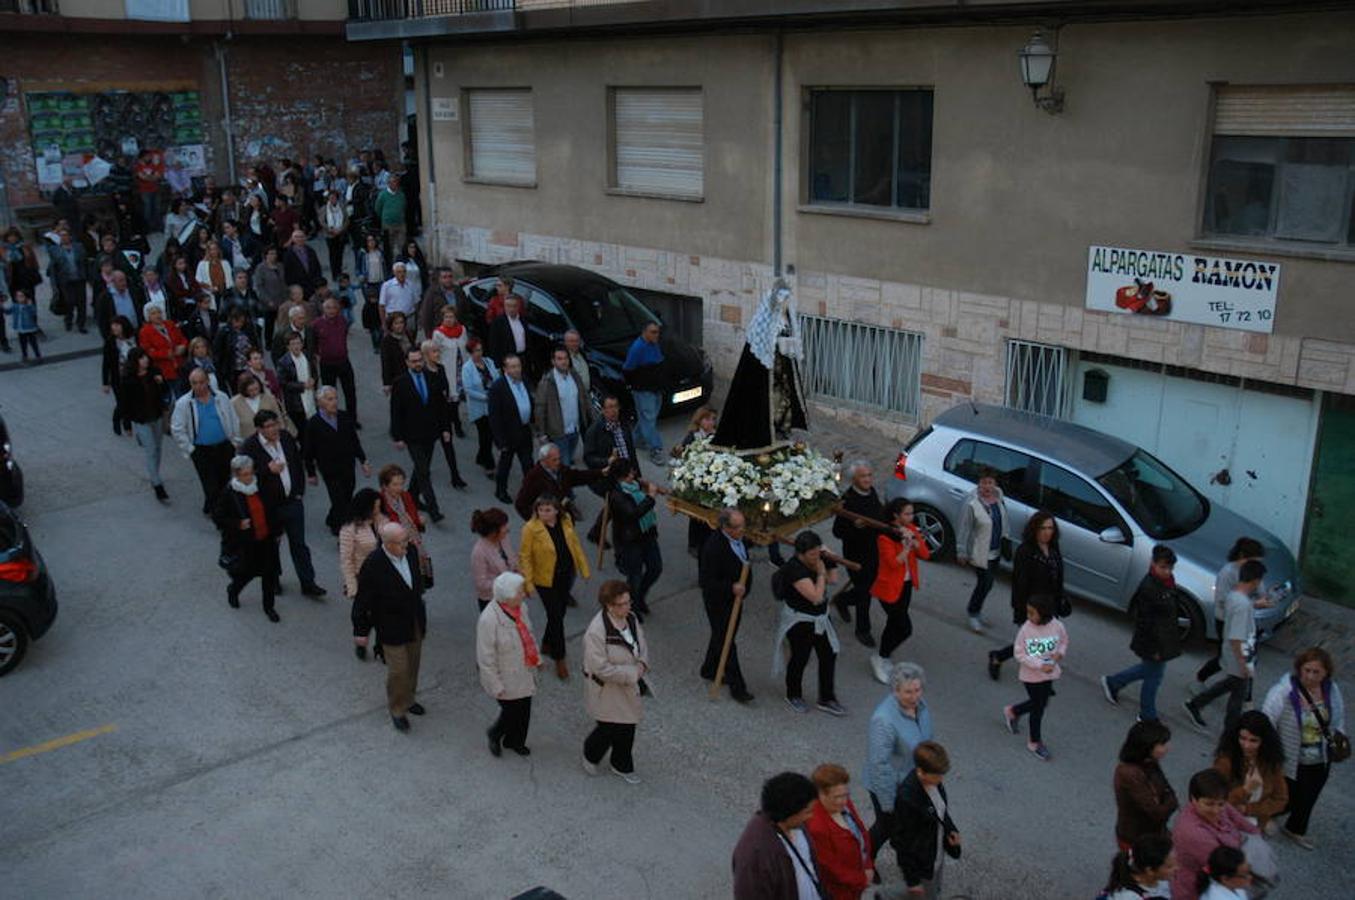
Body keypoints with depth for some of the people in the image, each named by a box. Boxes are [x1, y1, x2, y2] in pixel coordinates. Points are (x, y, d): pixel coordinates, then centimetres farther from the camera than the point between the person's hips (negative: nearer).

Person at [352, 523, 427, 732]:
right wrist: (361, 630, -7)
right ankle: (397, 710, 23)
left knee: (412, 665, 21)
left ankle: (407, 698, 43)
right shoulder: (373, 566, -26)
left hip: (415, 622, 6)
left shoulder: (410, 552, -7)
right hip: (392, 627, -6)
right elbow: (363, 600, -15)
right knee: (398, 670, 2)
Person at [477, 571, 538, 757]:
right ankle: (495, 735, 40)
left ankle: (515, 741, 46)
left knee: (524, 711, 19)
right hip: (506, 680, -7)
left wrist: (536, 657, 11)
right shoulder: (488, 619, -30)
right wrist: (496, 686, -18)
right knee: (512, 712, 7)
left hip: (524, 673, 7)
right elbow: (485, 659, -23)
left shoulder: (521, 608, -9)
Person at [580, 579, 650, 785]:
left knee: (627, 728, 19)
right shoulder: (596, 632, -31)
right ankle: (591, 755, 42)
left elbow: (642, 643, 9)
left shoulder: (631, 618, -6)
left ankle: (622, 767, 41)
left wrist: (642, 664, -11)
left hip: (629, 687, 7)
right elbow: (601, 668, -29)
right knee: (609, 730, 10)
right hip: (607, 690, -7)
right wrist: (632, 673, -24)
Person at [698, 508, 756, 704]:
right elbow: (705, 581, -28)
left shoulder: (738, 538, -4)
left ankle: (709, 670, 43)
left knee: (721, 636, 23)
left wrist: (743, 586, 8)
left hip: (734, 597, 9)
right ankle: (737, 687, 9)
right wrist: (731, 587, -33)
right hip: (718, 601, -8)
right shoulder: (713, 547, -30)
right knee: (726, 642, 1)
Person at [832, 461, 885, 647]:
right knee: (864, 592, 5)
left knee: (869, 588, 20)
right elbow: (837, 531, -24)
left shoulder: (871, 492, 0)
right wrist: (855, 526, -38)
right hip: (857, 554, -7)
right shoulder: (848, 499, -25)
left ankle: (842, 599, 48)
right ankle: (863, 630, 26)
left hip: (874, 551, 7)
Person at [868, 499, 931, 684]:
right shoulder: (885, 536, -20)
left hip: (907, 584, 7)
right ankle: (880, 658, 13)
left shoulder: (911, 529, 1)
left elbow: (925, 554, -4)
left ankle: (883, 659, 34)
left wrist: (913, 540, -19)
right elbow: (894, 563, -26)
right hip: (890, 587, -7)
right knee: (905, 628, -6)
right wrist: (907, 545, -29)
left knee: (894, 624, 17)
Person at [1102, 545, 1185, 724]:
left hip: (1164, 640, 9)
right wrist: (1153, 649, -20)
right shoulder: (1147, 588, -26)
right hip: (1153, 643, -9)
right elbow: (1144, 620, -23)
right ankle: (1148, 716, 27)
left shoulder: (1168, 581, 1)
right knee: (1153, 677, 7)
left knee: (1150, 669, 25)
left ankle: (1112, 683, 42)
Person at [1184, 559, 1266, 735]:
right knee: (1239, 694, 11)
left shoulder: (1233, 593, -3)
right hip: (1239, 658, -9)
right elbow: (1235, 638, -31)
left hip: (1232, 655, 9)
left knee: (1230, 683, 28)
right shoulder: (1243, 604, -32)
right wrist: (1243, 664, -25)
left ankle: (1194, 705, 34)